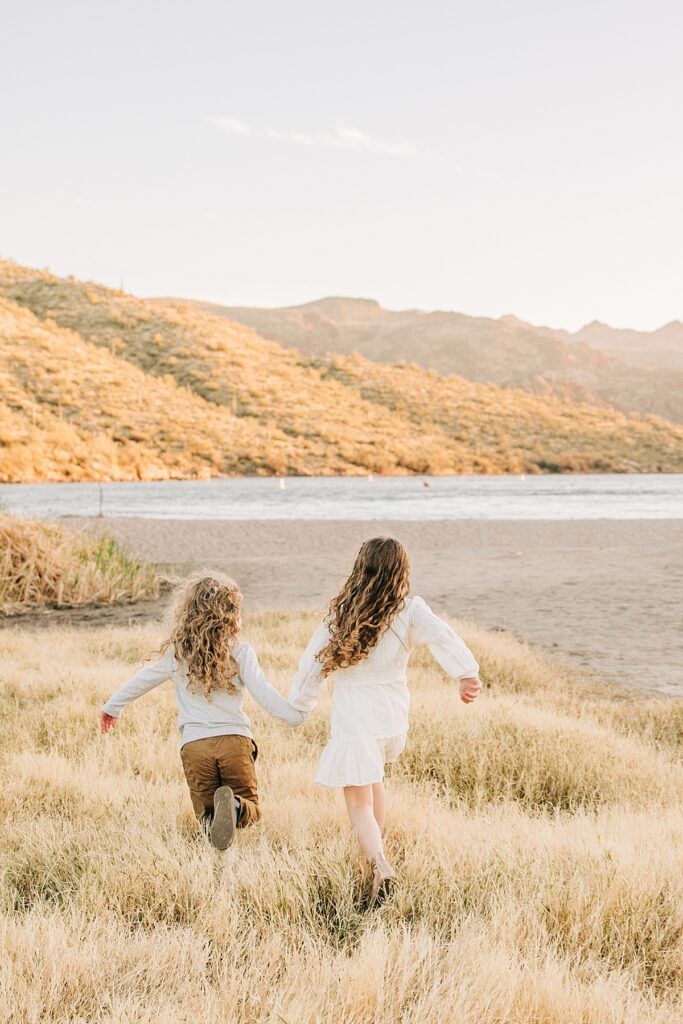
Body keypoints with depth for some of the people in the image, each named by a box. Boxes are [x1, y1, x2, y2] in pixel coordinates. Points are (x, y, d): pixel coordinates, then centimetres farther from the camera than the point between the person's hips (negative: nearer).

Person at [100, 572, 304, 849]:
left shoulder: (177, 653, 7)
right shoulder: (240, 652, -2)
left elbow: (143, 680, 20)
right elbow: (263, 694, -9)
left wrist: (112, 707, 34)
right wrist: (296, 716, -2)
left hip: (194, 744, 2)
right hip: (235, 739, -2)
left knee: (204, 809, 17)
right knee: (250, 807, 14)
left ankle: (212, 816, -21)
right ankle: (234, 806, -24)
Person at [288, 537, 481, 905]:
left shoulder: (340, 613, -3)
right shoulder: (410, 610, -5)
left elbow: (313, 661, 3)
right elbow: (441, 636, -23)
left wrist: (298, 706, 17)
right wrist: (467, 674, -33)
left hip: (352, 716, -3)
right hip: (393, 713, 3)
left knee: (359, 803, -1)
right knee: (373, 775, 32)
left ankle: (379, 864, -25)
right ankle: (375, 846, 41)